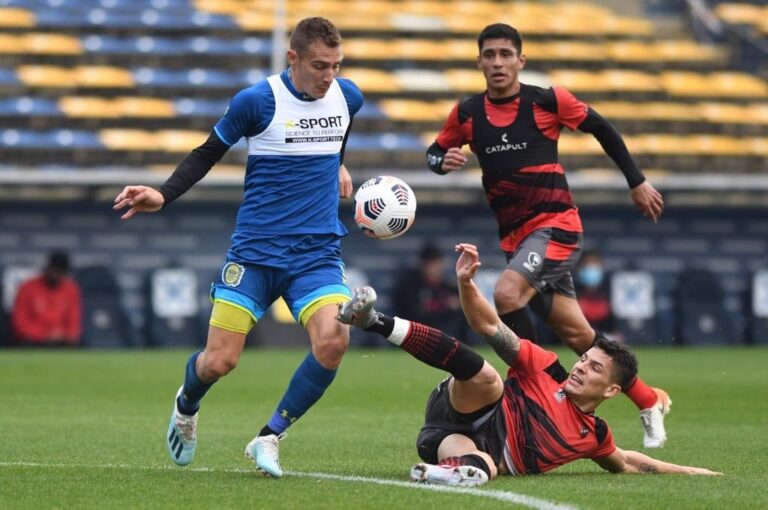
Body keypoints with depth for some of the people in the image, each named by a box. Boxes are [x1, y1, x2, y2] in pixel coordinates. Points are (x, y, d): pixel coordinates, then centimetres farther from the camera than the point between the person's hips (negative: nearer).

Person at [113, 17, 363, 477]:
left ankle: (270, 438, -5)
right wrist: (163, 196, -12)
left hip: (318, 252, 3)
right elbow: (208, 153, 0)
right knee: (219, 361, -5)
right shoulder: (256, 101, -11)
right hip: (256, 250, -3)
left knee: (333, 340, -24)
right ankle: (186, 408, 35)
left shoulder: (348, 97, 2)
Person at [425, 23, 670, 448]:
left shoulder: (547, 101, -6)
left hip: (555, 224, -5)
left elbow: (602, 129, 6)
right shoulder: (466, 113, 5)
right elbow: (434, 153, 17)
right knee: (575, 332, 6)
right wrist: (444, 161, -8)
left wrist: (637, 182, 9)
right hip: (514, 234, 5)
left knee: (507, 294, -29)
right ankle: (648, 401, 20)